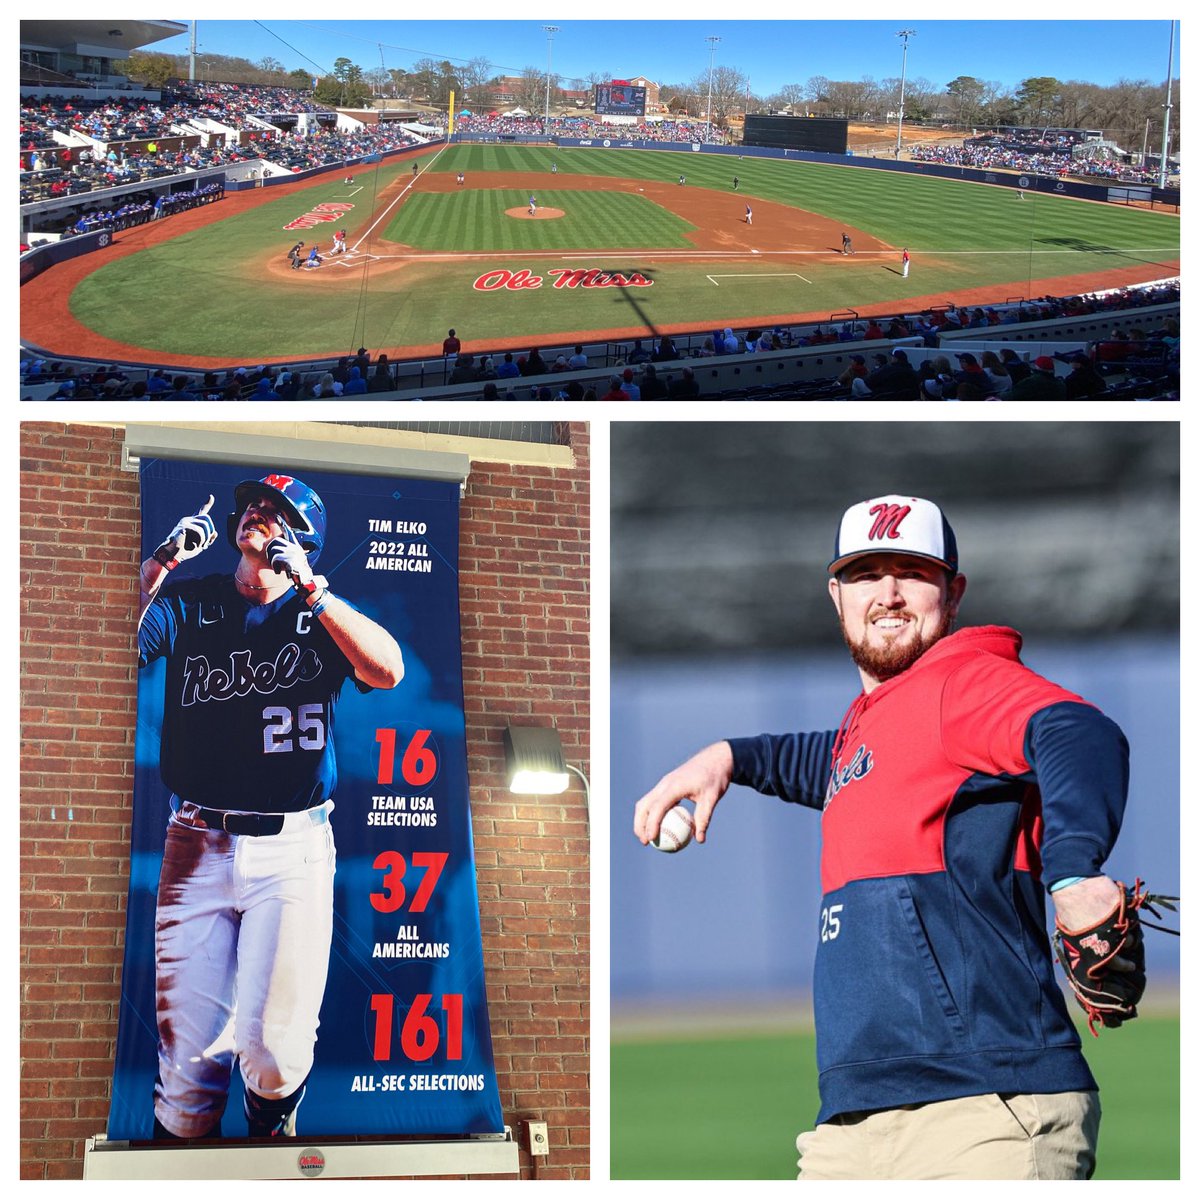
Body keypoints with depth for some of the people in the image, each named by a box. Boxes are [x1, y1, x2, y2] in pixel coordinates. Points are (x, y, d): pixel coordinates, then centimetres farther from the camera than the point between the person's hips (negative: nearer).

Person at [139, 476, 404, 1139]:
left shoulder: (321, 611, 9)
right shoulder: (187, 602, 12)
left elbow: (387, 670, -11)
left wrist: (307, 586, -16)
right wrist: (161, 562, -14)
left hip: (292, 851, -1)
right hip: (195, 849, 1)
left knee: (274, 1052, -9)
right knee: (188, 1051, -3)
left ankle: (271, 1131, 21)